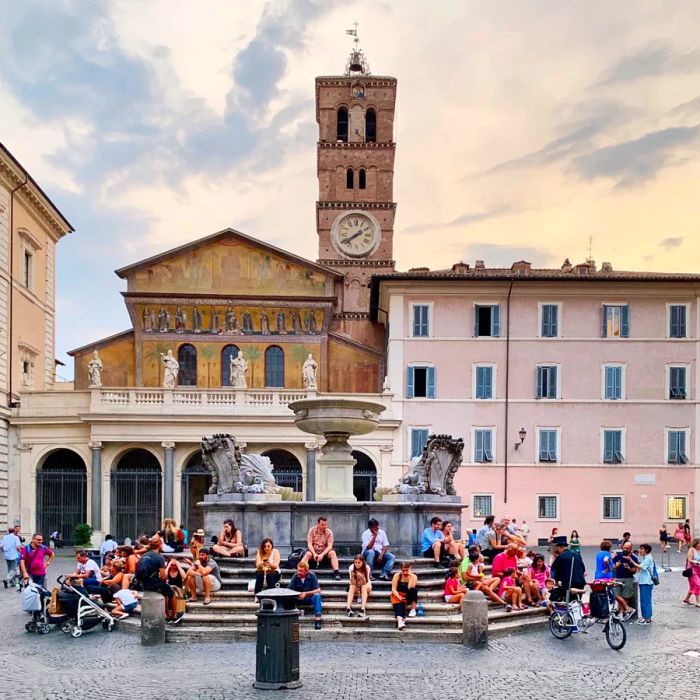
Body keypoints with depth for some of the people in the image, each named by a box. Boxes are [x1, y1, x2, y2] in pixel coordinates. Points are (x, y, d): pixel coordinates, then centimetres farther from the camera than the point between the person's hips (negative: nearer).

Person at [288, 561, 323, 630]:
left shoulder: (312, 576, -12)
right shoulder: (295, 577, -9)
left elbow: (318, 590, -17)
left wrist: (306, 593, -29)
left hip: (310, 598, -1)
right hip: (298, 598, 1)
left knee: (317, 595, -34)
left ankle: (317, 620, -36)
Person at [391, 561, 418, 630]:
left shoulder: (414, 576, -2)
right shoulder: (397, 575, -1)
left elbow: (411, 588, -19)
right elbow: (393, 589, -8)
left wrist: (411, 576, -22)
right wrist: (399, 597, -23)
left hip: (409, 597, 1)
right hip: (398, 596, -1)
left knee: (413, 590, -32)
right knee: (399, 605, -36)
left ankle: (413, 609, -23)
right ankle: (400, 621, -62)